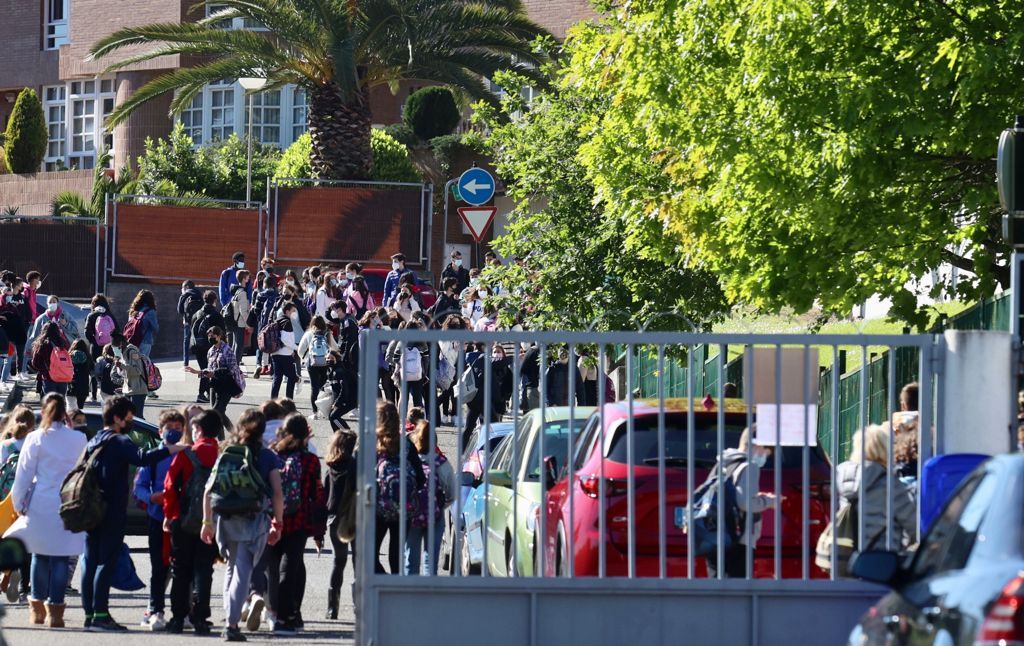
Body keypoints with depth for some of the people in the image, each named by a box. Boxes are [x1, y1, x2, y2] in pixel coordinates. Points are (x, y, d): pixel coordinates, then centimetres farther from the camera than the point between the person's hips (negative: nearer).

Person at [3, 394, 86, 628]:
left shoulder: (36, 439, -3)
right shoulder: (78, 439, 0)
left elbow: (23, 475, -1)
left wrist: (19, 504, 9)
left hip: (40, 505, 0)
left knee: (40, 556, 13)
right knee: (61, 558, 2)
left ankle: (37, 608, 18)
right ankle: (55, 609, -2)